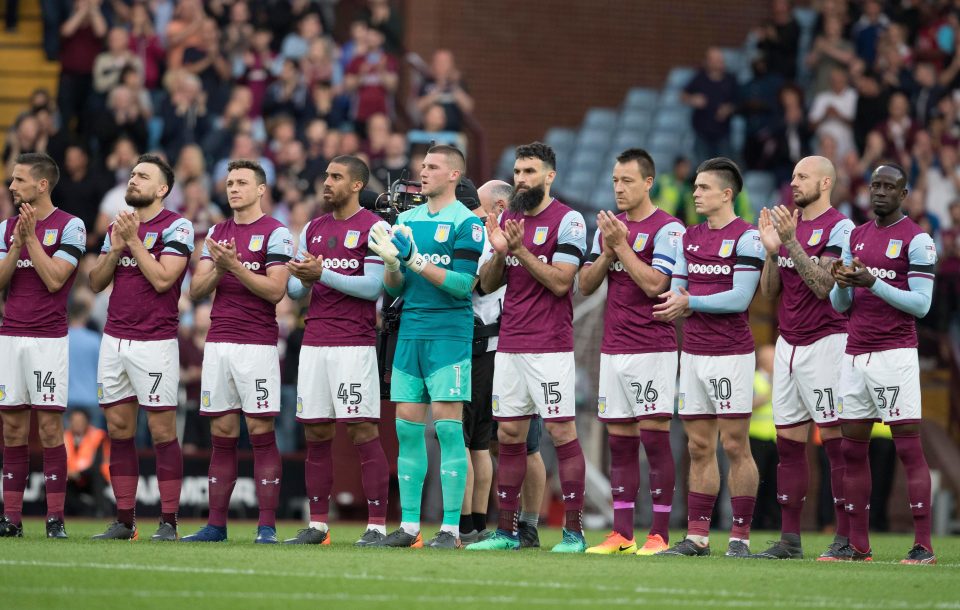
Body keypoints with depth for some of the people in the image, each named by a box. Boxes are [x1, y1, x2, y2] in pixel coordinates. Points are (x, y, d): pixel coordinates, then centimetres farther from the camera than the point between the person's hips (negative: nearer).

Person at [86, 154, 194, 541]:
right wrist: (115, 250, -2)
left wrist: (134, 240, -12)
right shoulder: (117, 226, 15)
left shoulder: (175, 227, -5)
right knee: (118, 429, 7)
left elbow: (162, 279, -16)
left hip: (155, 343, -7)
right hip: (114, 339, 7)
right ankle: (124, 521, 11)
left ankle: (168, 522, -2)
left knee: (162, 430, -5)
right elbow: (96, 283, 13)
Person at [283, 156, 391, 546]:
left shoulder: (374, 228, -3)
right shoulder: (313, 230, 17)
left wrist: (321, 274, -16)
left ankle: (376, 524, -6)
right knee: (316, 433, 6)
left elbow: (373, 286, -12)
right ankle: (317, 524, 11)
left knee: (363, 431, -8)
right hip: (314, 344, 6)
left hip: (354, 344, -6)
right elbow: (294, 288, 16)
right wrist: (303, 280, -7)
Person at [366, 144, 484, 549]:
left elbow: (463, 284, -13)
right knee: (407, 427, 5)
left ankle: (451, 528, -7)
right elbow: (394, 288, 16)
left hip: (449, 334, -6)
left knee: (447, 426, -8)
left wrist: (416, 261, -17)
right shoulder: (407, 220, 15)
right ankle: (409, 525, 10)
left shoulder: (466, 223, -5)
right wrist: (393, 264, -5)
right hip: (409, 332, 6)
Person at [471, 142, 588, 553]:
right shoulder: (507, 219, 14)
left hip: (550, 345, -7)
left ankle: (574, 530, -5)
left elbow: (560, 282, -14)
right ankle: (506, 530, 11)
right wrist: (499, 253, -4)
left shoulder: (567, 221, -6)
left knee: (561, 431, -7)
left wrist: (520, 249, -19)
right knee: (509, 434, 7)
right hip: (509, 345, 7)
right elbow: (487, 285, 14)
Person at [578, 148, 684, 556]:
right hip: (613, 350, 7)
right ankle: (621, 534, 9)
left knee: (654, 438, -7)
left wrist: (621, 246, -14)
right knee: (620, 442, 6)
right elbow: (586, 284, 12)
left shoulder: (667, 229, -7)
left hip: (653, 349, -7)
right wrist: (607, 252, -4)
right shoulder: (608, 226, 15)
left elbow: (655, 283, -17)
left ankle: (660, 534, -5)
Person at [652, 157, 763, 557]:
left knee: (735, 446, -4)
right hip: (693, 353, 7)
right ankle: (697, 537, 10)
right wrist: (675, 303, -7)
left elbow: (740, 299, -15)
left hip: (731, 353, -7)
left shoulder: (745, 238, -8)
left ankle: (740, 537, -1)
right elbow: (676, 292, 16)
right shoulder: (690, 238, 15)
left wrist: (690, 303, -12)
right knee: (699, 448, 8)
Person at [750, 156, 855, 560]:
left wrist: (791, 242, -22)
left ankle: (847, 537, -3)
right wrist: (771, 249, -2)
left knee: (835, 441, -6)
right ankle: (789, 539, 10)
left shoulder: (839, 228, -8)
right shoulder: (786, 225, 14)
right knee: (788, 443, 7)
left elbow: (824, 286, -19)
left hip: (824, 341, -8)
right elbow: (769, 292, 13)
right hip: (788, 342, 8)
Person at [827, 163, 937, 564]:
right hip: (855, 354, 7)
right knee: (853, 449, 7)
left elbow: (921, 304, -11)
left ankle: (923, 546, -8)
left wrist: (873, 284, -19)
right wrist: (842, 283, -6)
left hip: (894, 354, -7)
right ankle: (858, 545, 12)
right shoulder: (856, 237, 16)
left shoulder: (916, 240, -5)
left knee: (909, 448, -7)